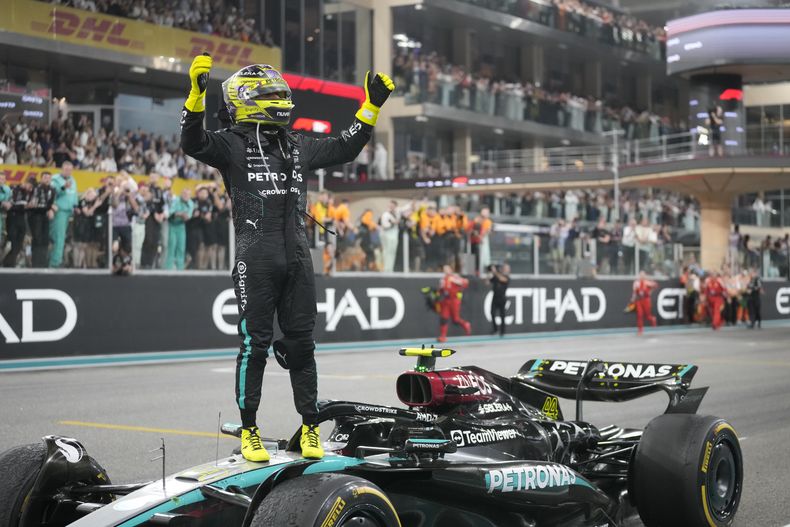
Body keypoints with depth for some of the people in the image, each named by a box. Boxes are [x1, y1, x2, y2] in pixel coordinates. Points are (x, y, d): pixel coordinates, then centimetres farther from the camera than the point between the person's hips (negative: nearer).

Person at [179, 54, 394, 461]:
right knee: (254, 343, -1)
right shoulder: (232, 144, 2)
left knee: (301, 342, 8)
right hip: (255, 256, -5)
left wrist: (372, 106, 24)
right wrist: (196, 92, -28)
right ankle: (249, 431, 9)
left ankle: (310, 429, 15)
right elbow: (192, 142, -16)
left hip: (297, 256, 5)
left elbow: (345, 149, 28)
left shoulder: (297, 146, 18)